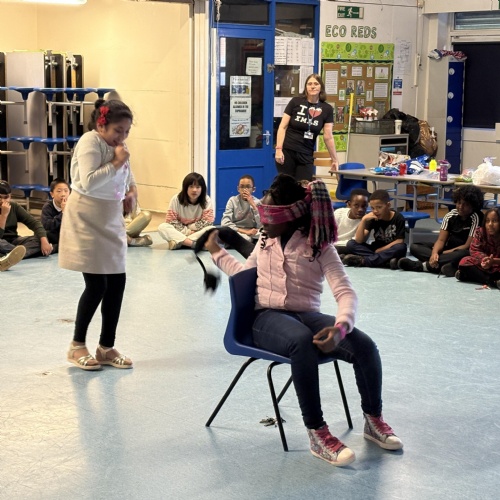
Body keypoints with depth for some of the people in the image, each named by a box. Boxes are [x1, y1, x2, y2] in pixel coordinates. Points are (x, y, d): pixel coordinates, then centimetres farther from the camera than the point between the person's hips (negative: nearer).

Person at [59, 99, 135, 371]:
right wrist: (116, 163, -23)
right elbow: (88, 183, -27)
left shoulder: (116, 145, 10)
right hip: (86, 221, -8)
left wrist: (130, 193, 4)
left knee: (117, 282, 5)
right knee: (97, 285, -7)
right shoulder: (90, 142, -16)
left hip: (110, 219, 8)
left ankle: (106, 347, 17)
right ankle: (77, 346, 12)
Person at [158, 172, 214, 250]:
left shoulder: (207, 200, -9)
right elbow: (171, 221, -9)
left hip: (197, 233, 0)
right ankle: (195, 244, -40)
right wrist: (187, 231, -17)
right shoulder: (176, 200, -9)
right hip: (180, 232, 0)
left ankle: (177, 242, -35)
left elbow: (208, 222, -12)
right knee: (162, 227, -28)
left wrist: (190, 227, -13)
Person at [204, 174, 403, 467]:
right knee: (302, 342, -40)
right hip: (268, 317, 0)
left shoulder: (319, 246, -2)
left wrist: (340, 326, -33)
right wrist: (218, 253, 32)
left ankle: (373, 420, -1)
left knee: (364, 345, -27)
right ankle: (317, 432, -34)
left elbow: (346, 292, -14)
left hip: (307, 314, 0)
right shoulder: (266, 241, 12)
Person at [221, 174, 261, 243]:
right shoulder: (233, 200, -1)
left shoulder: (257, 202, 2)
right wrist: (245, 231, -20)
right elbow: (225, 223, -13)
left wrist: (253, 205, -15)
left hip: (253, 236, 2)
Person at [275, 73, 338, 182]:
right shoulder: (295, 102, -1)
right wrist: (278, 149, -11)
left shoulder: (326, 109, 3)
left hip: (306, 155, 2)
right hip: (287, 152, -2)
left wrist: (334, 160, 1)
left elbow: (328, 136, 3)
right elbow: (283, 127, -2)